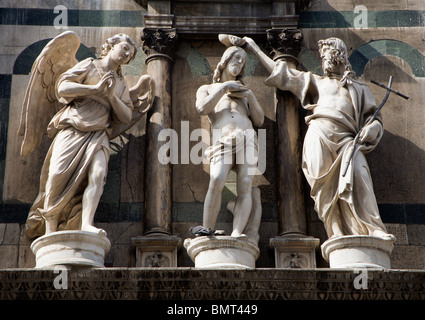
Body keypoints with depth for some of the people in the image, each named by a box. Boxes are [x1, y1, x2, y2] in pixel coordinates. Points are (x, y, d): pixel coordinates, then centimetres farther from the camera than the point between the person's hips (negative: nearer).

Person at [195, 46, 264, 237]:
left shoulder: (244, 92, 33)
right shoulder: (206, 89, 26)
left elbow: (259, 121, 20)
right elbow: (202, 109, 2)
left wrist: (250, 96, 8)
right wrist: (224, 87, 6)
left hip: (247, 140, 2)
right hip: (222, 144, -2)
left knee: (245, 186, -20)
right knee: (216, 182, -28)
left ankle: (236, 234, -31)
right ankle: (207, 233, -26)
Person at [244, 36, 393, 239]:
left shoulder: (359, 89, 29)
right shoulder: (314, 82, 32)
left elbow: (373, 117, 20)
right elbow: (281, 73, 34)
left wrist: (372, 128, -4)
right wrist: (254, 49, 36)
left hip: (345, 138, -1)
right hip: (319, 136, 1)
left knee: (357, 175, -25)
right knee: (326, 186, -16)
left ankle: (374, 230, -31)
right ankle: (339, 235, -22)